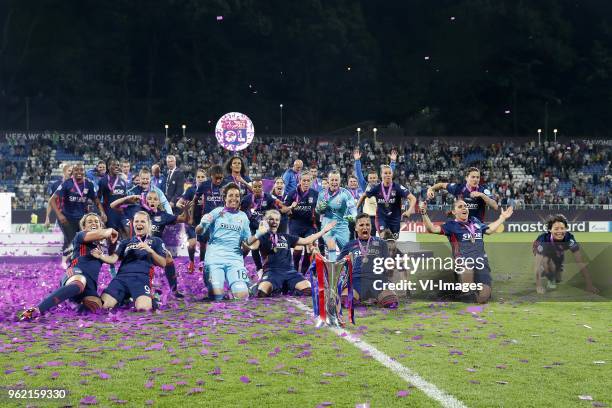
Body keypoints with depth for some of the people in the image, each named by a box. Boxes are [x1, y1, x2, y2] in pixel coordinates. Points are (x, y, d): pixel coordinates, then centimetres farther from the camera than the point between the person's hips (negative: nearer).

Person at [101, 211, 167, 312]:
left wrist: (150, 250, -4)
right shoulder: (126, 242, 30)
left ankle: (150, 299, -3)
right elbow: (113, 259, 16)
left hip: (142, 277, -3)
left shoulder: (156, 241, 22)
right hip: (122, 276, 3)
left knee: (143, 308, -34)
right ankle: (124, 299, 5)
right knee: (103, 305, -21)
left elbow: (163, 263, 10)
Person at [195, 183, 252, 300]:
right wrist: (203, 224, -19)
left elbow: (248, 241, 18)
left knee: (242, 295, -20)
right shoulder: (217, 212, 9)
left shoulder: (243, 216, 17)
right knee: (217, 295, -20)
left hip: (235, 258, 2)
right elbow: (198, 232, 4)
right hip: (214, 257, -2)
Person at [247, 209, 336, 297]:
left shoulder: (286, 237, 25)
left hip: (289, 271, 4)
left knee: (308, 288, -26)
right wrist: (258, 234, -33)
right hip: (272, 271, -4)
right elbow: (251, 245, -12)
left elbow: (306, 240, 27)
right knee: (262, 290, -38)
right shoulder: (263, 237, 9)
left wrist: (323, 231, 25)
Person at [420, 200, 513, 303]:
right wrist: (424, 214, -22)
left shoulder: (475, 221, 22)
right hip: (463, 261, -4)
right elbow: (433, 229, -8)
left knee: (482, 298, -8)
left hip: (482, 262, 4)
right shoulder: (451, 225, 6)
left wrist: (502, 217, 39)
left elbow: (489, 230, 36)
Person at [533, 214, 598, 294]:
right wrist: (539, 287, -47)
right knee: (546, 260, -34)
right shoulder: (543, 239, -41)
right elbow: (538, 265, -42)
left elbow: (581, 263, -33)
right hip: (544, 254, -3)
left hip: (558, 255, 3)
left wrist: (589, 285, -37)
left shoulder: (569, 238, -34)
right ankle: (550, 279, -4)